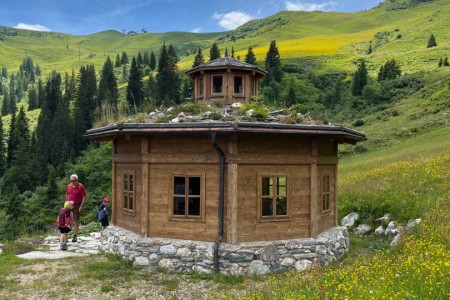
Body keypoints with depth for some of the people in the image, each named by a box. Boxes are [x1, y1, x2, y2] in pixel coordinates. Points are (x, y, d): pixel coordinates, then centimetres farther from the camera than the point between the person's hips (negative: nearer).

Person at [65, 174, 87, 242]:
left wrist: (81, 206, -16)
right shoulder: (68, 186, 5)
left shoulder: (80, 186, -10)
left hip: (77, 205, -4)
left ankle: (75, 236, 10)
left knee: (76, 220, 2)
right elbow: (67, 195, 18)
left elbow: (84, 197, -9)